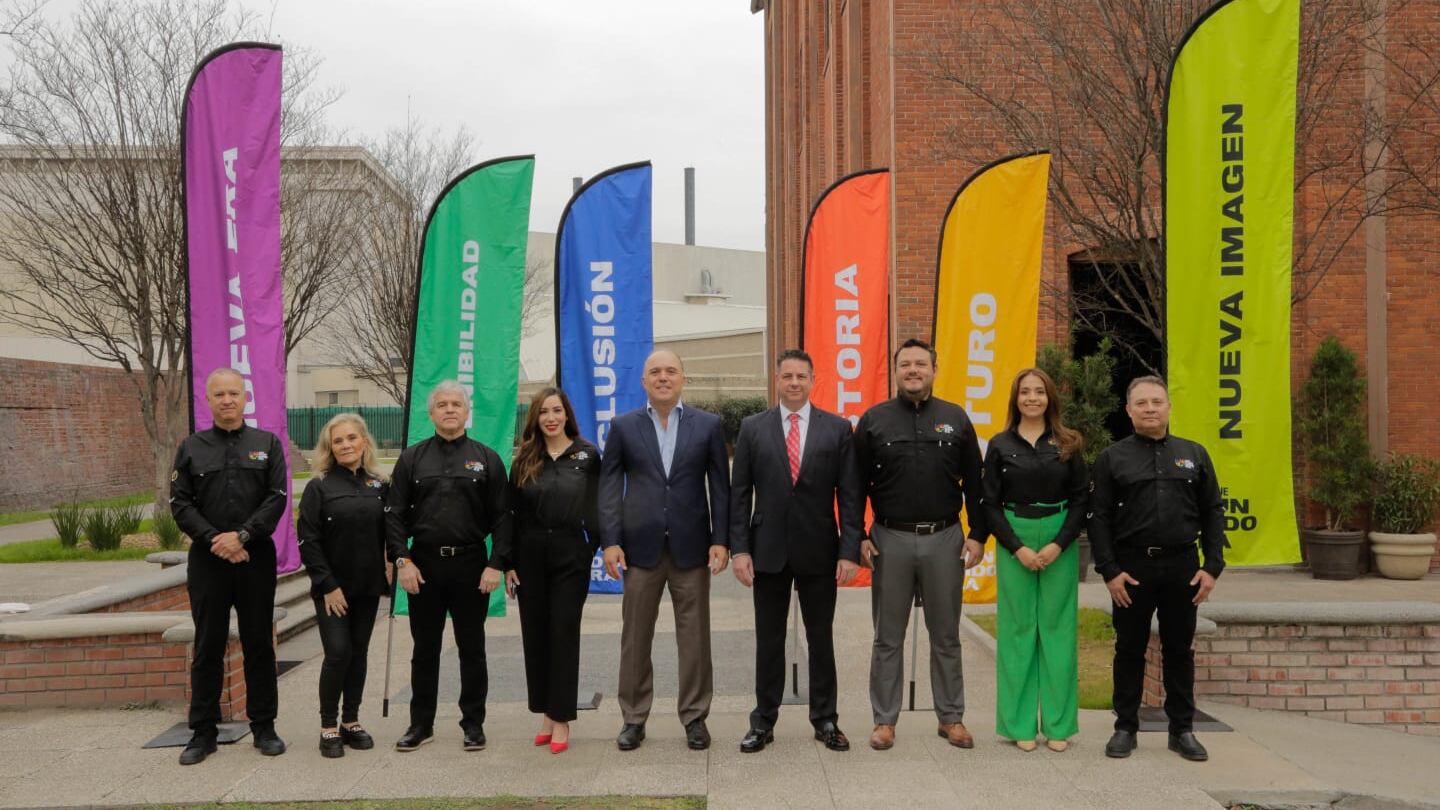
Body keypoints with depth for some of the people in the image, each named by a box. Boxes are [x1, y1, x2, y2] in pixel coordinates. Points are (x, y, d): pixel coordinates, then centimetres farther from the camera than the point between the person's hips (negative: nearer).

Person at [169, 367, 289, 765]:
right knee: (208, 647, 5)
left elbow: (277, 498, -3)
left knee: (259, 643, 6)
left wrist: (242, 535, -15)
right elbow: (180, 504, 2)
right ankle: (203, 731, 14)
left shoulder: (267, 443, 5)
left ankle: (264, 727, 15)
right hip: (207, 559, 1)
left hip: (256, 557, 0)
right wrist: (215, 539, -11)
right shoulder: (192, 447, 7)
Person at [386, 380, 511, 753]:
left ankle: (473, 722, 18)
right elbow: (395, 513, 4)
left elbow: (502, 516, 0)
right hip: (423, 564, 1)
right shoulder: (412, 458, 7)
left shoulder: (486, 459, 3)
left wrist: (497, 564, -9)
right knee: (424, 649, 10)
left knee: (472, 648, 7)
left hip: (470, 564, -1)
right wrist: (402, 559, -7)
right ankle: (421, 723, 21)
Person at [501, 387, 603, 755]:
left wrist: (602, 545, -9)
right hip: (530, 555, 3)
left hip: (571, 555, -3)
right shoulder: (524, 460, 6)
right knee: (535, 634, 7)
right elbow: (512, 514, 6)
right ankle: (546, 713, 20)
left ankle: (561, 719, 7)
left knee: (564, 634, 0)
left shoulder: (586, 455, 0)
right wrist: (508, 563, 2)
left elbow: (597, 506, 0)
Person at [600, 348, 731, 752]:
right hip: (641, 547, 1)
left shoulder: (708, 425, 5)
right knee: (635, 638, 7)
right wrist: (611, 541, -5)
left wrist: (721, 540, -3)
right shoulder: (623, 426, 5)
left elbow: (720, 486, 4)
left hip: (690, 546, 0)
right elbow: (609, 486, 3)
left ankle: (695, 717, 17)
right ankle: (634, 718, 19)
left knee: (694, 638, 5)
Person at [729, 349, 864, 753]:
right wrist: (739, 548, -5)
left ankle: (825, 720, 23)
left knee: (821, 639, 10)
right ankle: (763, 722, 20)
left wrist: (850, 550, -7)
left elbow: (850, 495, -1)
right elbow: (739, 493, 2)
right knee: (768, 640, 9)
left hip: (819, 550, 0)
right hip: (768, 550, 0)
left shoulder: (837, 428, 0)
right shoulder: (753, 428, 2)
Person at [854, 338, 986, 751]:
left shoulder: (956, 418, 4)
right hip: (890, 539, -1)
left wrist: (977, 535, 1)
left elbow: (974, 482, 6)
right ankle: (885, 719, 18)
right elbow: (856, 484, 3)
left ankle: (951, 718, 22)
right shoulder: (874, 420, 2)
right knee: (888, 638, 8)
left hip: (944, 539, 1)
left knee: (946, 636, 10)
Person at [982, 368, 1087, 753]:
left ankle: (1059, 725, 11)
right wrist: (1018, 548, -9)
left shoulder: (1068, 445, 5)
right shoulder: (1000, 445, 3)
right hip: (1014, 542, 0)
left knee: (1057, 629, 3)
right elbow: (990, 504, 1)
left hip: (1059, 544, 1)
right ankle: (1020, 725, 9)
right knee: (1018, 630, 2)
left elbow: (1081, 499, 2)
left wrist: (1058, 545, -9)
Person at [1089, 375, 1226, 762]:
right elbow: (1099, 518, -1)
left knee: (1179, 650, 9)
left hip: (1183, 566, 2)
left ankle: (1182, 730, 20)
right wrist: (1109, 570, -9)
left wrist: (1213, 566, 0)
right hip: (1132, 567, -1)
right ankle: (1125, 727, 17)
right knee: (1130, 650, 6)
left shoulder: (1193, 455, 9)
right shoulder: (1112, 458, 3)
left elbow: (1213, 513, 8)